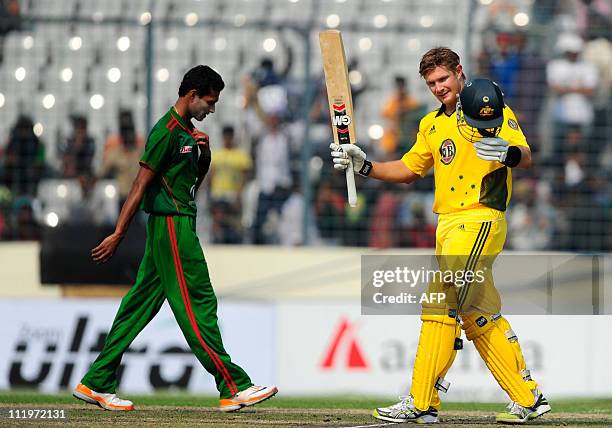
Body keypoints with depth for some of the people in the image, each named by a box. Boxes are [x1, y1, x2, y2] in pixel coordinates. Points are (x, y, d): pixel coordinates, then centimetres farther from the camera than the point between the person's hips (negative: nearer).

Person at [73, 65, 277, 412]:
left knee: (141, 304, 9)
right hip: (171, 225, -10)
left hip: (180, 224, 10)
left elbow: (196, 178, 27)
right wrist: (118, 235, -18)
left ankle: (97, 384, 12)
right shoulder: (167, 130, -13)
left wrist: (205, 153, 5)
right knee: (198, 305, -8)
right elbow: (141, 185, -16)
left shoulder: (187, 131, 16)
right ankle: (234, 389, -8)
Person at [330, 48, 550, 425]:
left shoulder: (492, 108, -4)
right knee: (480, 315, 9)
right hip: (449, 225, 8)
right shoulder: (432, 124, 20)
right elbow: (408, 170, 23)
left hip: (481, 220, -8)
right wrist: (364, 165, 9)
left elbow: (526, 157, -16)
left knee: (441, 304, -13)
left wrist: (505, 152, -38)